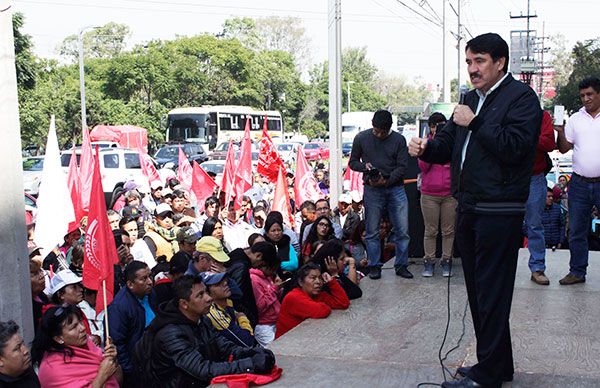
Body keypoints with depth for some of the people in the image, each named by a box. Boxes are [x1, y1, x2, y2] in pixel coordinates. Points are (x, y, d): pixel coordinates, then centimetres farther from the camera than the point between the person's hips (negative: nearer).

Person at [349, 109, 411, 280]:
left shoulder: (399, 140, 1)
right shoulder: (361, 138, 2)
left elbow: (402, 167, -2)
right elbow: (352, 162, 9)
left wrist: (386, 180, -16)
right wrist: (365, 167, -12)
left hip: (395, 188, 0)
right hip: (372, 190, 0)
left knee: (403, 230, 0)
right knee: (372, 232, 3)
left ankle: (401, 265, 12)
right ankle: (374, 266, 15)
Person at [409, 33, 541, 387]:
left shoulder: (522, 97, -7)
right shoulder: (472, 98, 19)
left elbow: (513, 146, -20)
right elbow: (448, 144, 20)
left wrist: (474, 123, -15)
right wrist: (426, 148, 0)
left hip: (500, 213, -9)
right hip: (469, 209, 9)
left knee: (492, 295, -4)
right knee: (478, 291, 15)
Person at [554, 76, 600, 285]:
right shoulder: (575, 119, 8)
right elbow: (564, 148, 9)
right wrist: (561, 132, -8)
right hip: (579, 183, 3)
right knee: (576, 232, 9)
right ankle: (577, 272, 20)